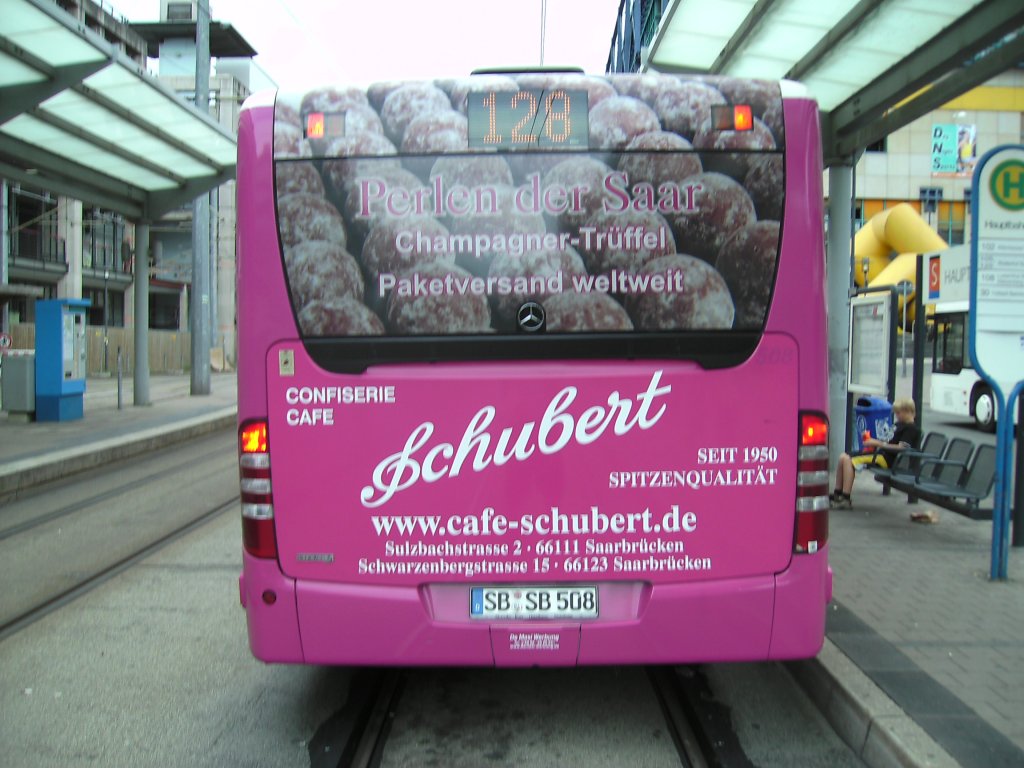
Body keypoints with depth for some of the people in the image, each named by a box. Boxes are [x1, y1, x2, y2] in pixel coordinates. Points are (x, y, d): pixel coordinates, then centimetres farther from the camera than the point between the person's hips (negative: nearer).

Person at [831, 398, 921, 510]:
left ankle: (846, 499, -22)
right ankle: (837, 494, 3)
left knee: (848, 460, -22)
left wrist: (879, 443, -16)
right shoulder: (901, 425, 22)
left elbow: (902, 447, -19)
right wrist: (875, 442, 8)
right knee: (844, 457, 0)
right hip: (881, 452, 10)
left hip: (886, 458, -10)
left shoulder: (912, 429, -8)